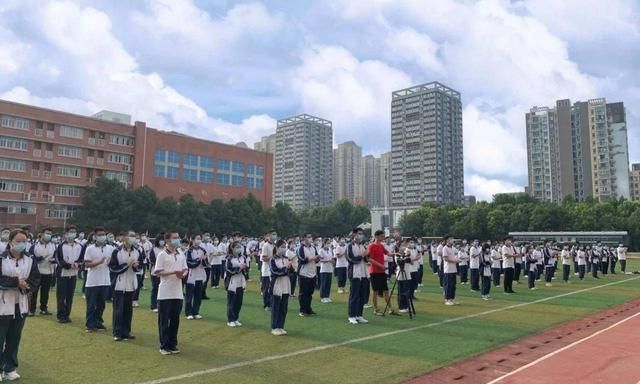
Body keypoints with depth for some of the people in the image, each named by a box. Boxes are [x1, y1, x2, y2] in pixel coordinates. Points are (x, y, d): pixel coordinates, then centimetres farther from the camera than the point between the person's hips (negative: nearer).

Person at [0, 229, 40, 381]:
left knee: (14, 338, 11)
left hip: (20, 304, 4)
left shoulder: (29, 260, 3)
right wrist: (16, 282, -19)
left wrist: (25, 285, -15)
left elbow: (36, 278, 2)